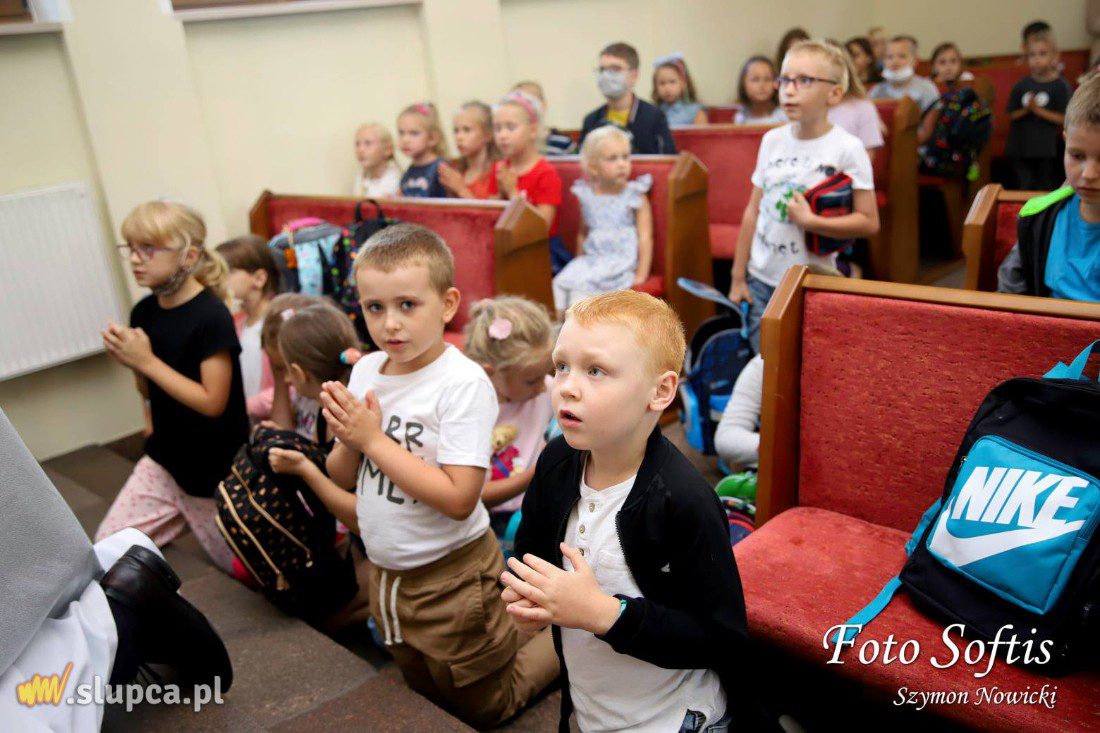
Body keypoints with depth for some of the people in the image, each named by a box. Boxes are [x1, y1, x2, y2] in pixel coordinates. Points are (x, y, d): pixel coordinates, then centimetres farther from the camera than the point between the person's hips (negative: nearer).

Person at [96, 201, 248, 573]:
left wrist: (146, 361, -23)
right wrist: (130, 362, -11)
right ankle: (184, 517, 24)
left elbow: (212, 402, -22)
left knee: (238, 562, 7)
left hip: (214, 468, -6)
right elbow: (150, 391, 10)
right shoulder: (144, 312, -1)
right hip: (164, 458, 6)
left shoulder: (211, 317, -22)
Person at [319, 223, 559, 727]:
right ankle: (506, 630, 44)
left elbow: (459, 498, -29)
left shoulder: (464, 383, -23)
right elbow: (342, 477, 5)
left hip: (449, 575, -7)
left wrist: (374, 439, -26)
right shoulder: (366, 369, -3)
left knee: (482, 709, 14)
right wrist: (348, 437, -17)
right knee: (426, 694, 27)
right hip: (386, 572, 7)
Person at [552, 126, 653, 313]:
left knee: (583, 283, -28)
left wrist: (641, 275, -12)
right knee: (561, 282, -21)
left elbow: (645, 238, -6)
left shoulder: (635, 197, -2)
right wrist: (579, 263, 18)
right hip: (592, 259, 4)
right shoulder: (587, 197, 9)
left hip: (621, 261, -4)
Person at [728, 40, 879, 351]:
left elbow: (869, 221, -11)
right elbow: (753, 210, 7)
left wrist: (810, 221, -22)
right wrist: (738, 276, 8)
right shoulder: (772, 140, 3)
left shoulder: (847, 149, -10)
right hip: (761, 280, 4)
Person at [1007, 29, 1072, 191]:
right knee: (1024, 187, 9)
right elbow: (1012, 115, 3)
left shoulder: (1061, 86, -7)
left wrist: (1038, 110, -18)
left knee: (1044, 188, 11)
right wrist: (1026, 109, -16)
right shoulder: (1021, 86, 1)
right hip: (1020, 147, 2)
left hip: (1046, 149, -2)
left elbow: (1063, 118, -11)